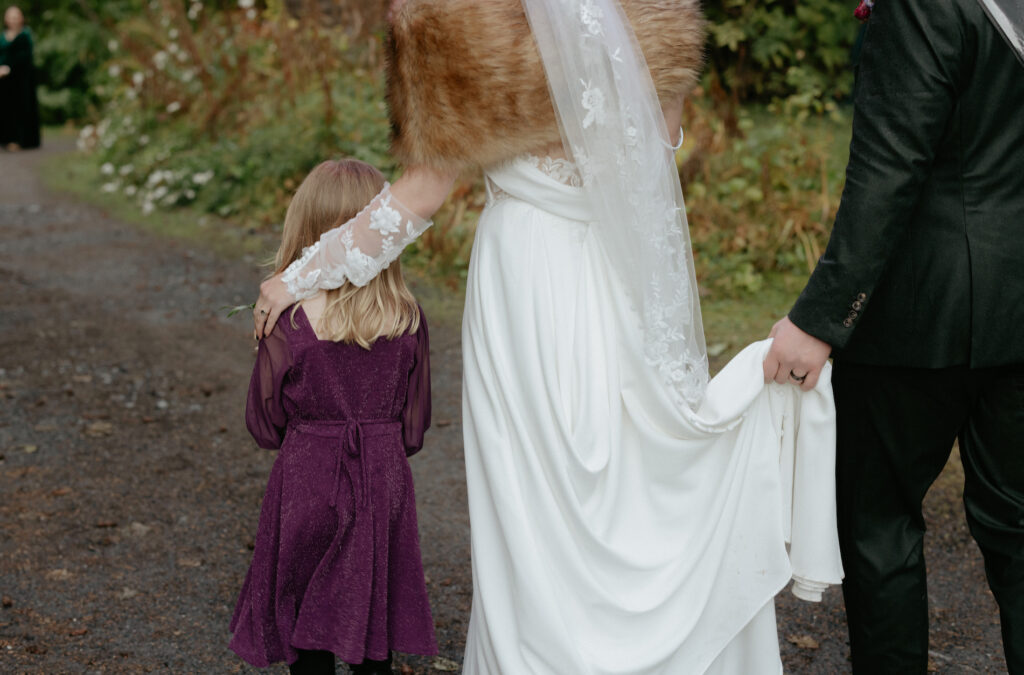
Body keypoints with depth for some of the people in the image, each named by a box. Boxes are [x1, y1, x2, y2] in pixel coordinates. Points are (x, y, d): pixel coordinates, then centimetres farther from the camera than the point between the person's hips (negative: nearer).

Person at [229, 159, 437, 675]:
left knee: (305, 626, 13)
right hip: (384, 481, 2)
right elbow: (415, 424, 0)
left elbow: (265, 426, -6)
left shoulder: (287, 327, -16)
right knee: (376, 614, 17)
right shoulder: (408, 323, -10)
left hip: (306, 482, -2)